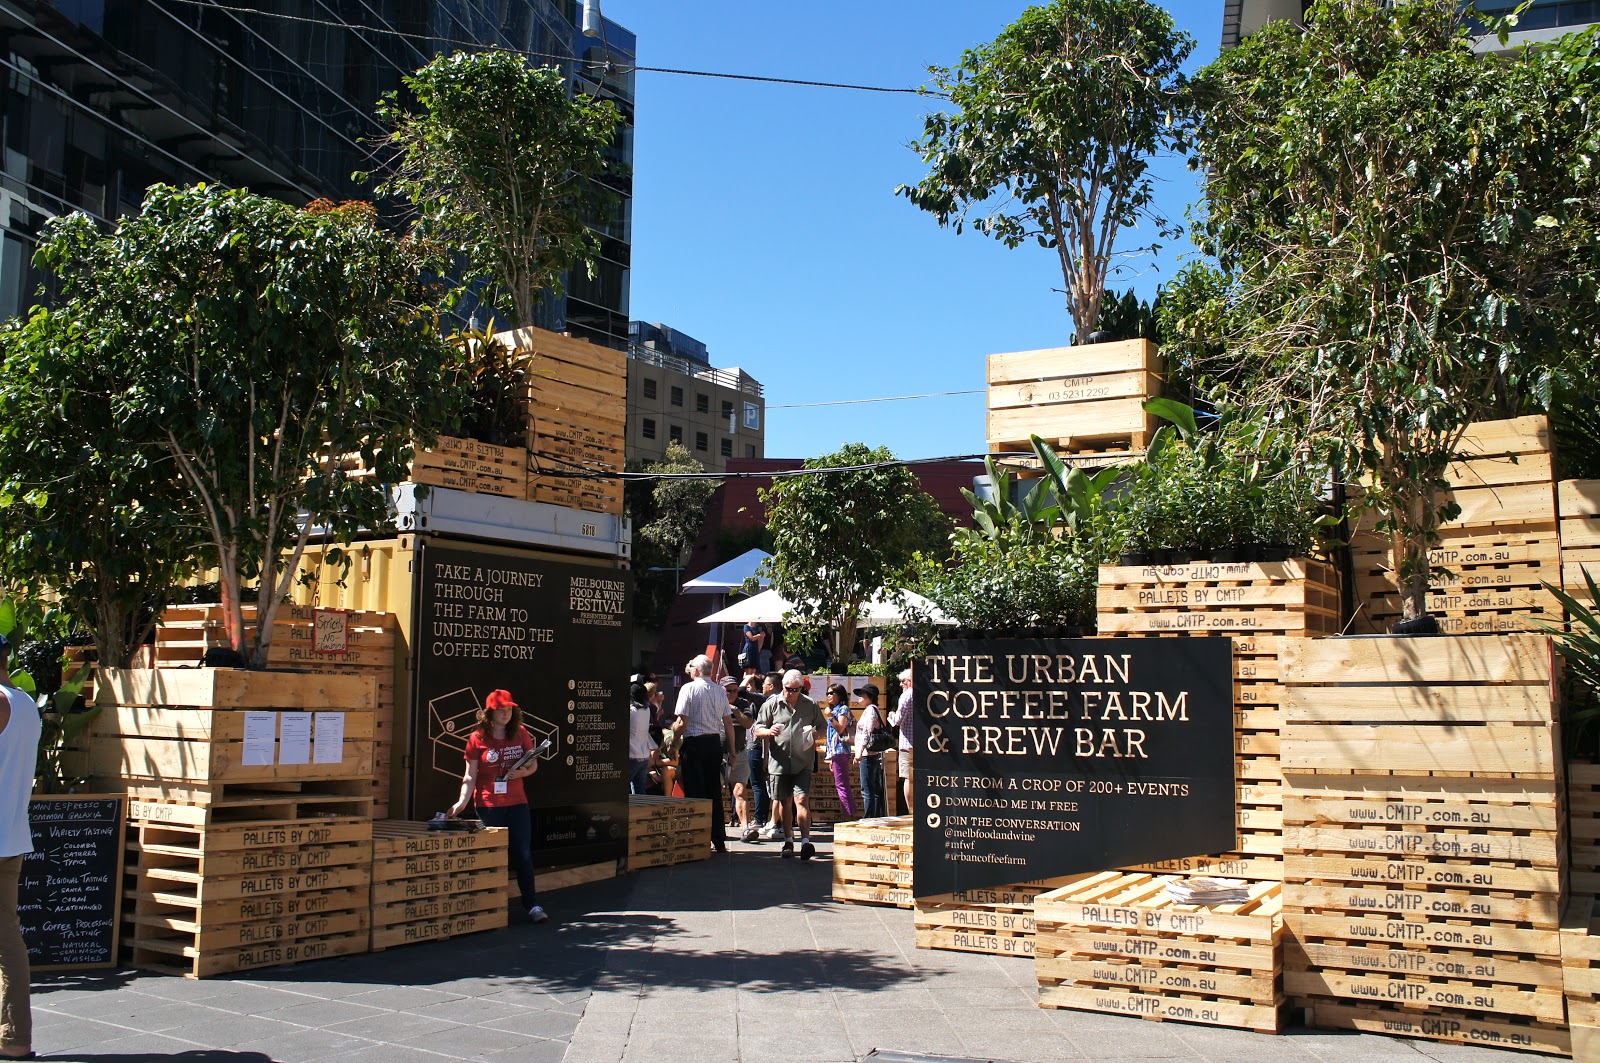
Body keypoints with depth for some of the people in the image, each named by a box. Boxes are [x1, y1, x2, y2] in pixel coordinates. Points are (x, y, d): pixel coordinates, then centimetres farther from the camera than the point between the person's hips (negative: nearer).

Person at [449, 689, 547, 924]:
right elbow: (470, 776, -2)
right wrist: (463, 801, -13)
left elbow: (533, 765, 11)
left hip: (517, 802, 2)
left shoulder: (520, 734, 4)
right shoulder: (477, 738, -3)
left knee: (523, 854, 1)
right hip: (488, 805, -2)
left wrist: (523, 772, -11)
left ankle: (532, 905, 7)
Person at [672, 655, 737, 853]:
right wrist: (731, 750, 14)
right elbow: (729, 723, 8)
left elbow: (682, 723, -13)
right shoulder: (720, 691, 7)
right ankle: (719, 841, 15)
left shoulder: (689, 688, -8)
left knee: (695, 793, 0)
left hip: (694, 743, -5)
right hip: (715, 743, 5)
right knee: (715, 793, 11)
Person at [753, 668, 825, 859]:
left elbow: (822, 727, 16)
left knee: (801, 800, -13)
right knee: (784, 802, 10)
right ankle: (788, 841, 22)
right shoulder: (772, 704, 5)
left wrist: (815, 733, -7)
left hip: (803, 763, -1)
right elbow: (757, 729, 7)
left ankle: (805, 842, -16)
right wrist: (769, 731, -15)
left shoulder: (811, 705, 7)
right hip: (779, 762, 1)